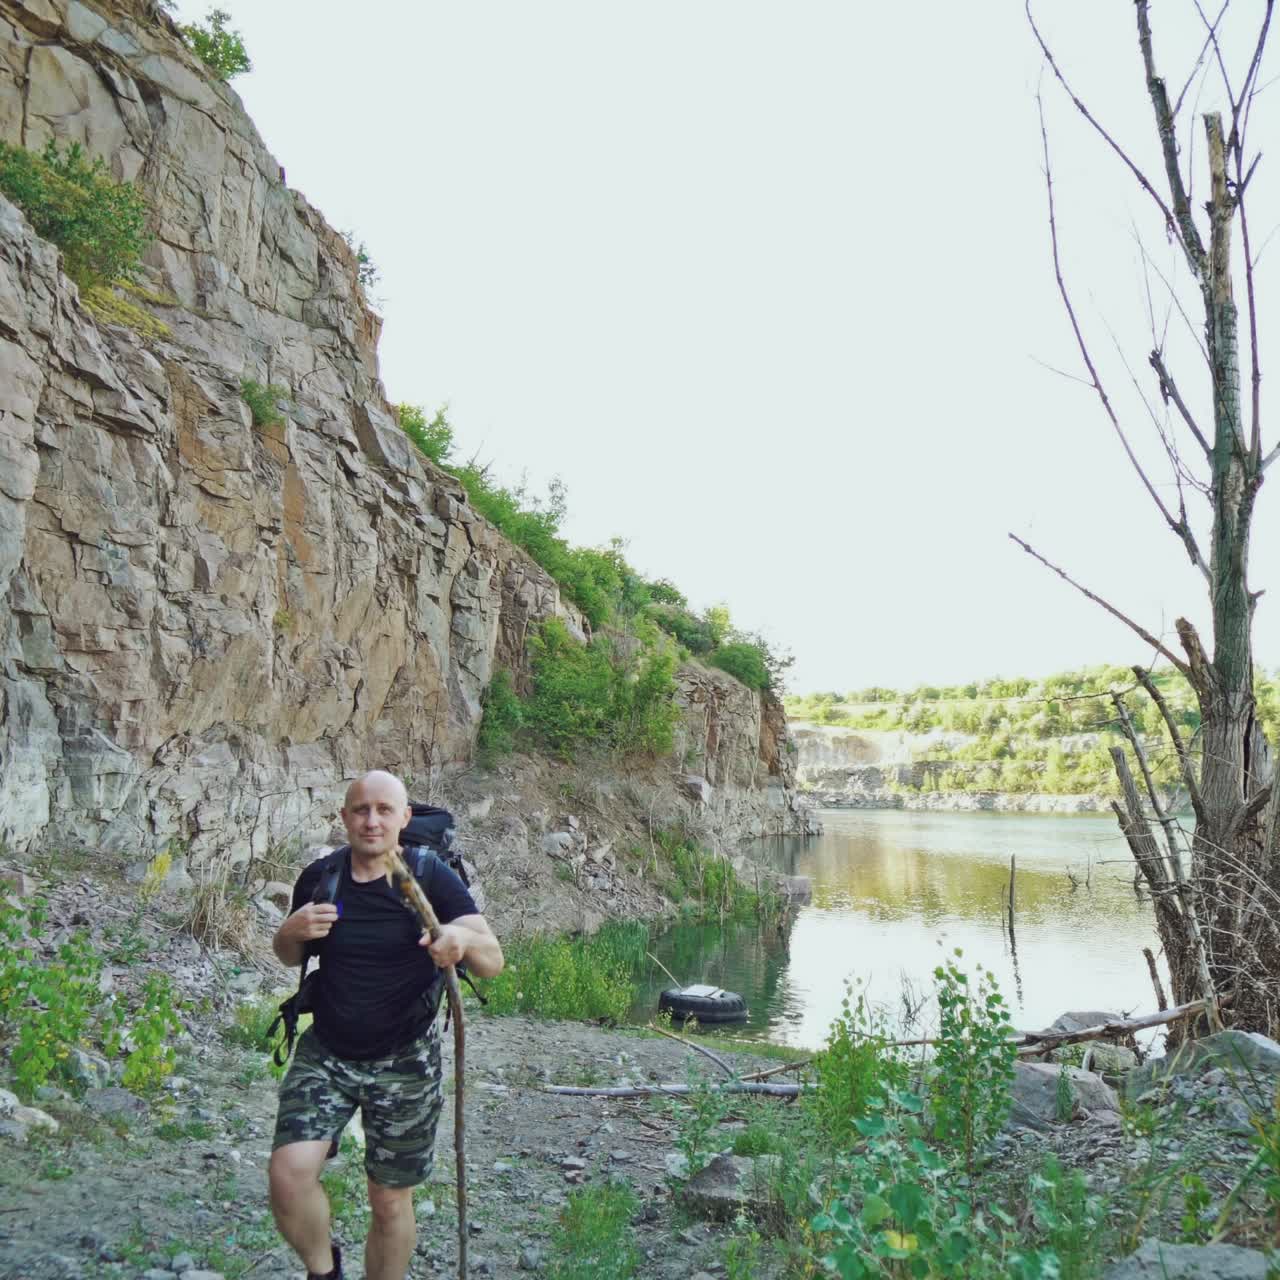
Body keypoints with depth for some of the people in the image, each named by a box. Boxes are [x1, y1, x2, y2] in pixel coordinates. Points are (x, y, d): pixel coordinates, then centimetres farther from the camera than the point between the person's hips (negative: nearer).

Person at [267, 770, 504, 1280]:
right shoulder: (318, 877, -3)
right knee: (289, 1172, -15)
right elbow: (289, 957, 13)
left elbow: (493, 963, -16)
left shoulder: (433, 879, -13)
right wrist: (291, 932, -12)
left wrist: (464, 937, -40)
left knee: (390, 1201, 8)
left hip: (404, 1062, -2)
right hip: (325, 1053, 2)